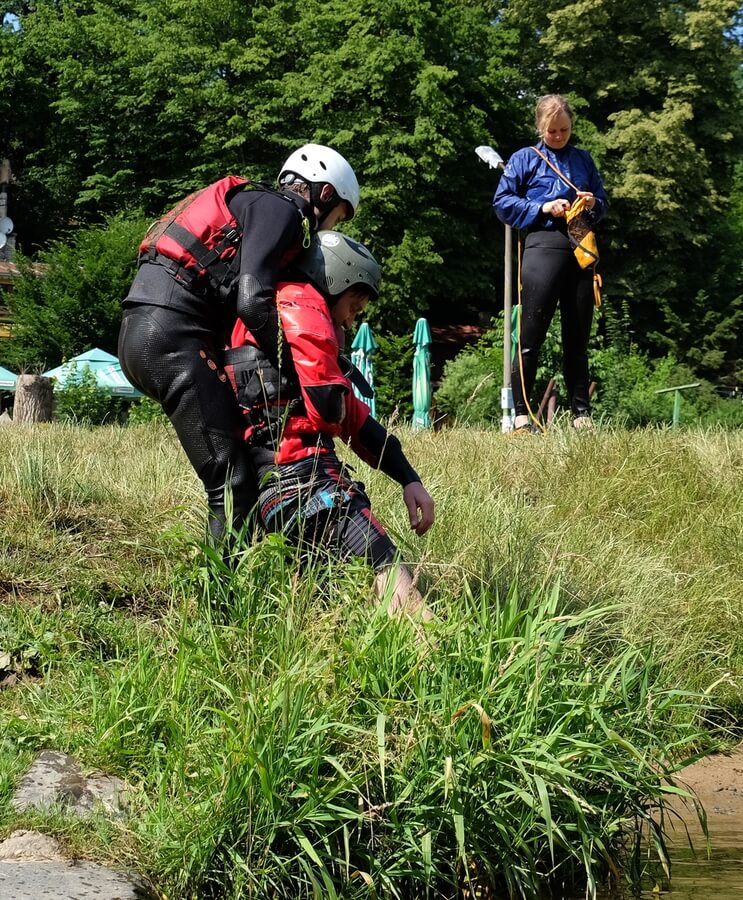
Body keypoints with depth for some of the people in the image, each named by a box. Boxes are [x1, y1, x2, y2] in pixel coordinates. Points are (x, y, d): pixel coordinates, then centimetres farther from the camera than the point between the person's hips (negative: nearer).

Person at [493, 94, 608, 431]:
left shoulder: (584, 160, 18)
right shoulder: (525, 159, 7)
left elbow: (603, 202, 23)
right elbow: (502, 202, 2)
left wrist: (593, 204, -1)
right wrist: (543, 208, -9)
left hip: (581, 251, 4)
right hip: (543, 247, -4)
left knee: (578, 337, 7)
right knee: (531, 336, -6)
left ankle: (581, 413, 11)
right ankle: (520, 413, -2)